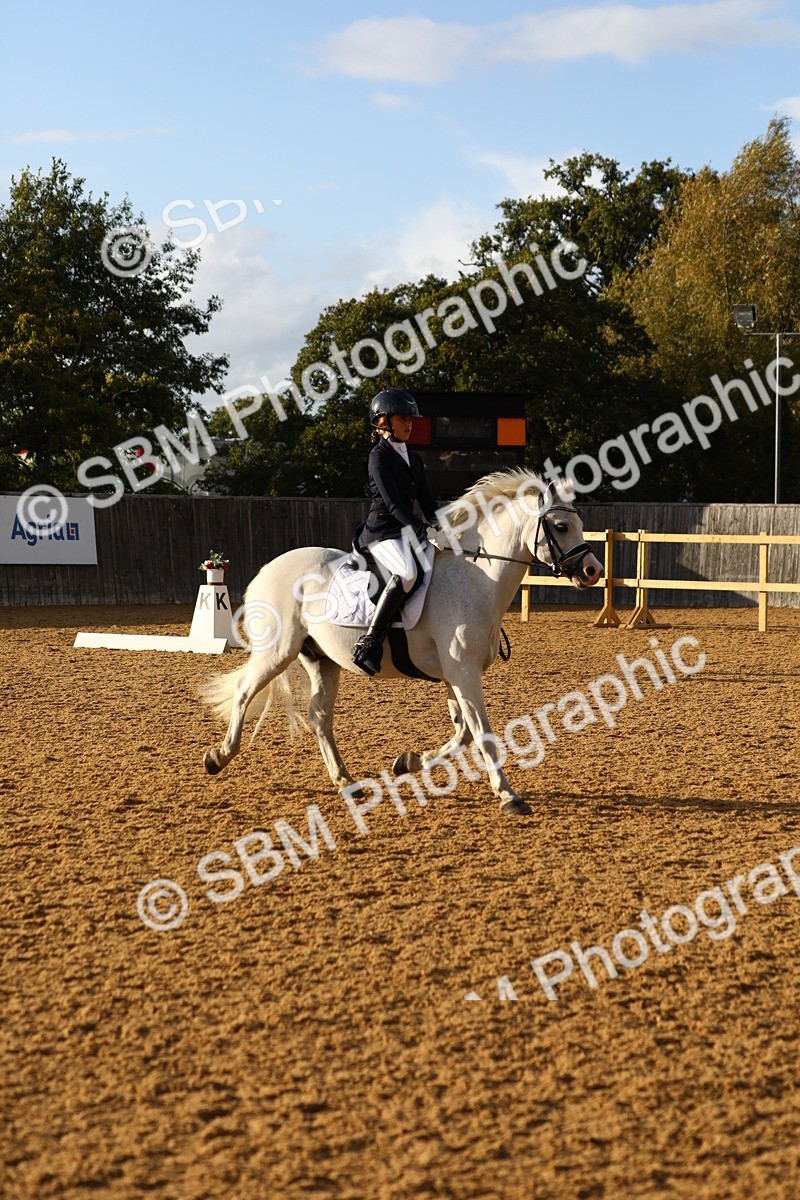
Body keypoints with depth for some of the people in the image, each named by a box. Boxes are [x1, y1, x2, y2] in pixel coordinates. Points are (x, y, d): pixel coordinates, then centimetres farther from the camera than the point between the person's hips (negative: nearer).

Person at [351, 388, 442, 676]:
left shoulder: (413, 459, 20)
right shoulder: (380, 456, -6)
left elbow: (427, 502, 17)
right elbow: (393, 503, -16)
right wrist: (424, 532, -24)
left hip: (408, 530, 9)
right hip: (382, 530, -9)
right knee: (408, 573, -36)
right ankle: (369, 643, -36)